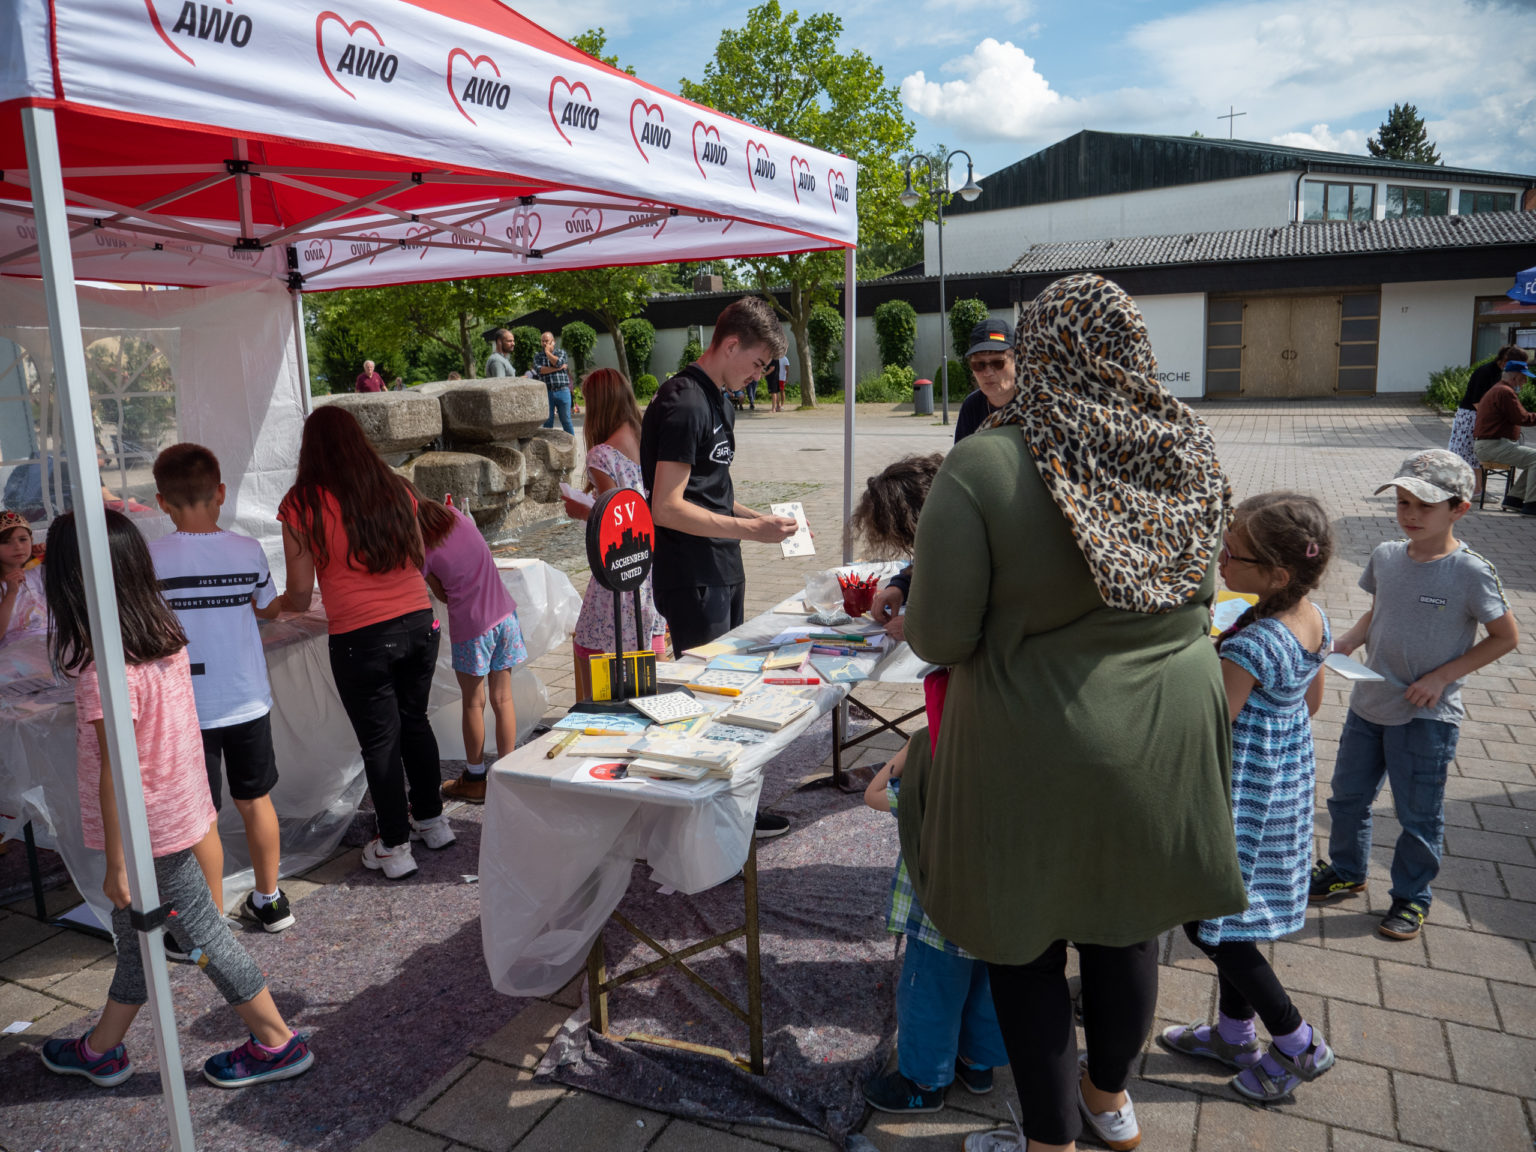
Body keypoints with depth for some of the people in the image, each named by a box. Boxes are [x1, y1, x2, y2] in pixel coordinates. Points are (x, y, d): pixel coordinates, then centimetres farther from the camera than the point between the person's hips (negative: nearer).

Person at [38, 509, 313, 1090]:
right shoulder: (167, 639, -2)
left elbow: (117, 771, -23)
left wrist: (116, 863, -16)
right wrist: (203, 803, 18)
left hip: (148, 829, -8)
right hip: (182, 807, 8)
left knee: (201, 934, 7)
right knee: (135, 933, 23)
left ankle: (277, 1043, 21)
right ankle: (101, 1049, 42)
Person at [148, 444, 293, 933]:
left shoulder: (151, 559, -13)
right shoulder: (247, 551, -5)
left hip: (189, 709, -3)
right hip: (248, 701, 3)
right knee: (255, 801, 18)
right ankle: (269, 899, 32)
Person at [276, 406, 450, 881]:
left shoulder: (302, 505, -7)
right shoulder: (395, 490, 4)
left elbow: (299, 595, -4)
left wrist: (272, 606, 18)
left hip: (359, 639, -4)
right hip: (418, 623, 4)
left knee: (379, 739, 9)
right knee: (415, 722, 22)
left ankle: (394, 847, 22)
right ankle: (431, 820, 36)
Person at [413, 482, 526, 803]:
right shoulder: (455, 515, 1)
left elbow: (442, 595, -1)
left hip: (470, 626, -5)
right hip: (504, 614, 5)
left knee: (472, 703, 11)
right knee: (502, 698, 12)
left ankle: (475, 779, 24)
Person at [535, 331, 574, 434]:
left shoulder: (561, 352, 8)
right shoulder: (538, 355, 10)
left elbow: (558, 362, -14)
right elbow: (538, 369, -9)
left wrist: (547, 352, -2)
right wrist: (557, 368, -12)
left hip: (562, 391, -1)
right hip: (546, 392, 1)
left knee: (566, 419, 3)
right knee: (547, 420, 5)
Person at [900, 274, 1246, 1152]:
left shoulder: (984, 469, -22)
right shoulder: (1193, 455, -4)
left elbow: (940, 637, -18)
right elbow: (1199, 600, 9)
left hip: (1038, 756, -5)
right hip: (1165, 741, 6)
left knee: (1027, 947, 16)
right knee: (1127, 923, 25)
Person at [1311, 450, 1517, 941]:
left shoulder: (1471, 573, -17)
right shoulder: (1385, 556, -3)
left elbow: (1506, 637, -9)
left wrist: (1442, 677, -16)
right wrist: (1345, 643, -6)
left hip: (1428, 716, -5)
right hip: (1369, 703, 5)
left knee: (1418, 814, 10)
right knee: (1347, 795, 18)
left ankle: (1412, 896, 32)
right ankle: (1346, 872, 40)